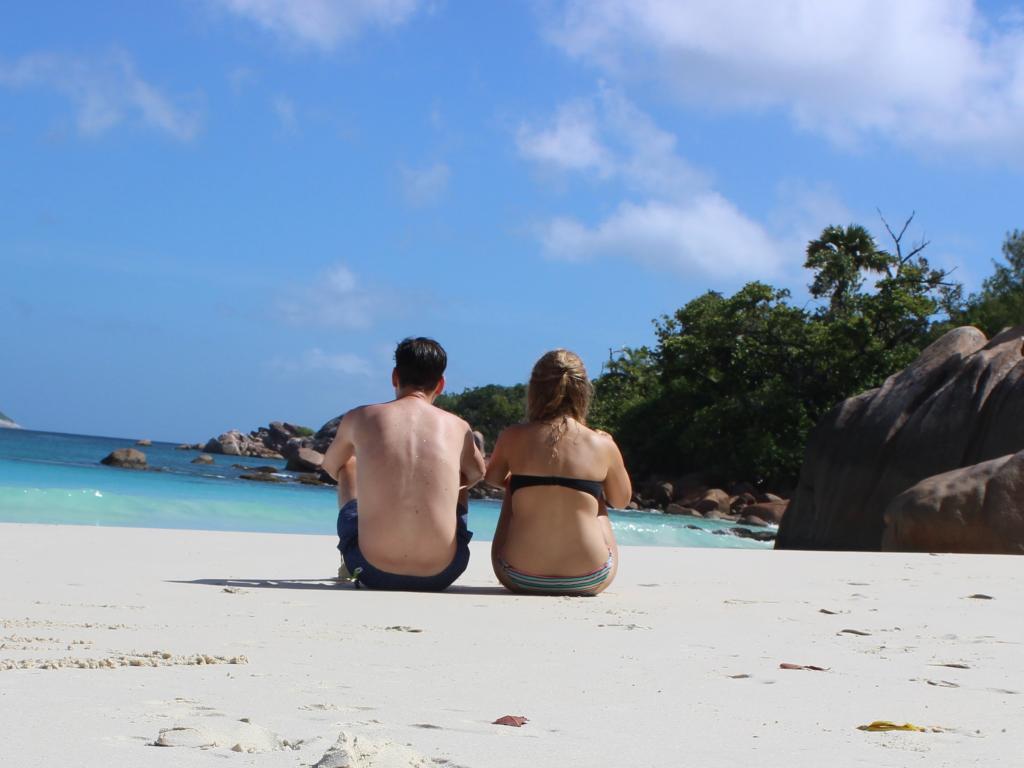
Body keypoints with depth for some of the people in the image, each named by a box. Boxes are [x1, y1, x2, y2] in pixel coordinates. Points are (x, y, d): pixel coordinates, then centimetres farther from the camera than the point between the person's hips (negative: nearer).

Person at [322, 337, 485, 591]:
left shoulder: (360, 418, 3)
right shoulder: (458, 428, 4)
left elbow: (330, 466, 26)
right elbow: (477, 474, 29)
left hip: (372, 573, 0)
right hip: (440, 576, 0)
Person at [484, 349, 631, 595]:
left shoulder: (513, 438, -4)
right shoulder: (602, 445, -5)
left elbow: (493, 479, 18)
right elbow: (621, 499, 13)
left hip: (519, 579, 0)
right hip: (589, 581, 0)